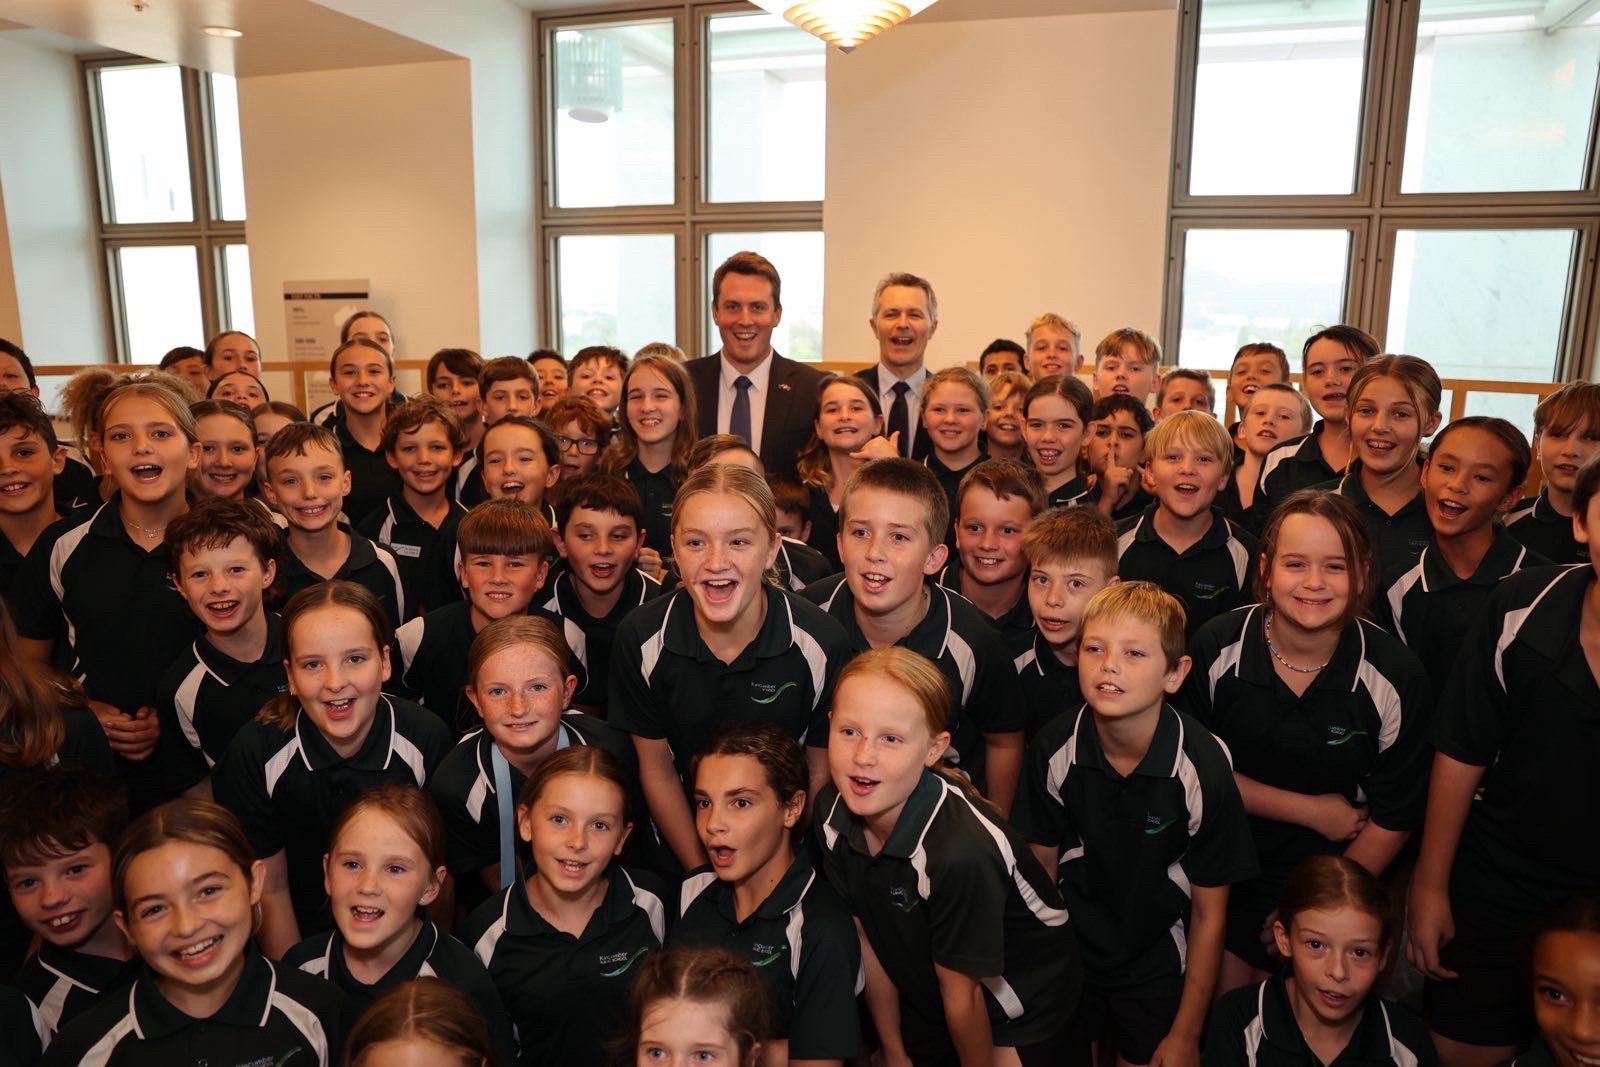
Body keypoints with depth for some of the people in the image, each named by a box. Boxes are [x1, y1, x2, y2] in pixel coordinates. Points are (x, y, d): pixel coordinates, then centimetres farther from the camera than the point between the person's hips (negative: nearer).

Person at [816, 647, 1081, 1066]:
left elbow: (962, 994, -22)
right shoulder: (832, 812, -18)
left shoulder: (961, 851, -37)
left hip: (1023, 1014, -4)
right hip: (924, 999, 4)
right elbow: (868, 941, -6)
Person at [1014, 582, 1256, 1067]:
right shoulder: (1055, 748, -19)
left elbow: (1209, 912, -13)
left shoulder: (1204, 767, -25)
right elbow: (1043, 863, -2)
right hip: (1071, 950, 2)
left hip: (1159, 967, -2)